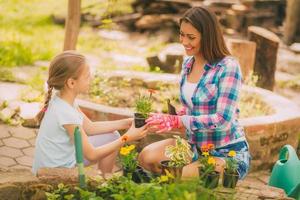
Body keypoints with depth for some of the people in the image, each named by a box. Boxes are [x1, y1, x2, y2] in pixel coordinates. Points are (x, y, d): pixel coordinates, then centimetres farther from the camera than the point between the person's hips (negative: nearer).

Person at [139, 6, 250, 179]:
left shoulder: (228, 67, -18)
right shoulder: (188, 63, 5)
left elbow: (223, 120, -23)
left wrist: (177, 121, -27)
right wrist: (169, 120, -8)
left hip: (228, 153, -6)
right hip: (196, 146, 7)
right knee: (147, 157, -11)